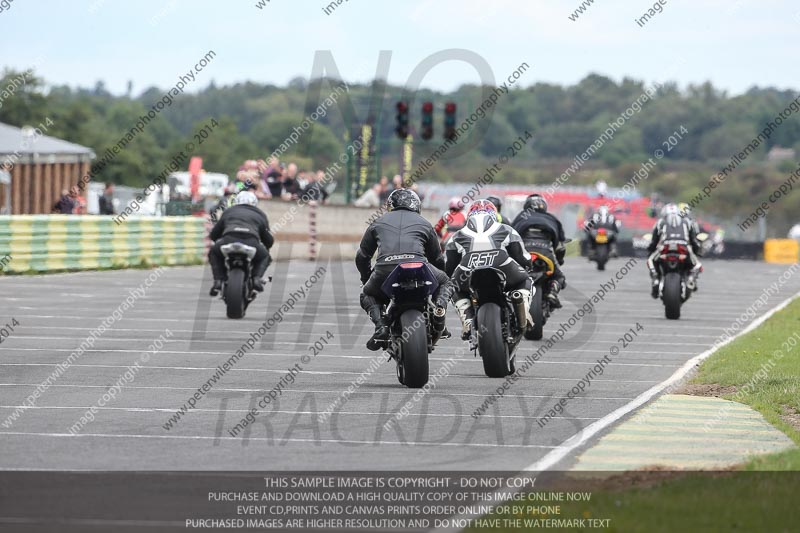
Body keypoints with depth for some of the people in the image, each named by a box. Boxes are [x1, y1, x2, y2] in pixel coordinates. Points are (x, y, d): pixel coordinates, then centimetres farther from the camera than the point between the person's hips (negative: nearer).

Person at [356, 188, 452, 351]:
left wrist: (367, 279, 50)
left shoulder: (379, 222, 29)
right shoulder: (424, 224, 29)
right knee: (444, 281, 29)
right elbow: (437, 257, 36)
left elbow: (362, 256, 31)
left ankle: (380, 326, 0)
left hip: (384, 270, 0)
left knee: (367, 294, 29)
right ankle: (439, 309, -3)